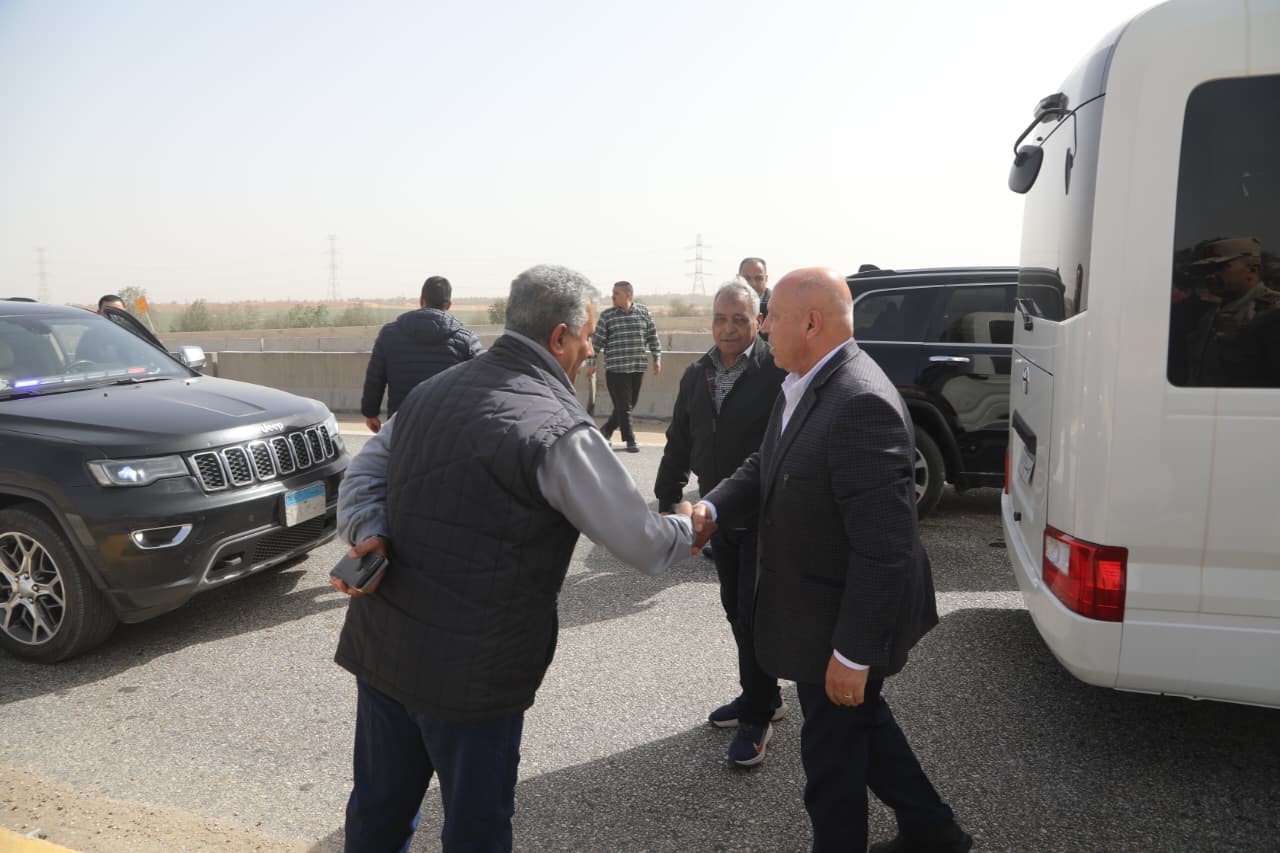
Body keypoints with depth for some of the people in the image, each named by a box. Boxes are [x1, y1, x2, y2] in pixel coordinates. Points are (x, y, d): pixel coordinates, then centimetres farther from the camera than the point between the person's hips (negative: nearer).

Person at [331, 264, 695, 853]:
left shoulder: (435, 389, 4)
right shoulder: (557, 429, -18)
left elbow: (365, 471, 10)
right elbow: (645, 548, -11)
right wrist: (689, 525, 9)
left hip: (380, 646, 7)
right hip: (469, 671, -7)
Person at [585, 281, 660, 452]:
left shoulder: (643, 312, 5)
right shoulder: (607, 315, 0)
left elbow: (653, 336, 11)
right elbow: (597, 340, 1)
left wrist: (657, 358, 8)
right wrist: (591, 362, -2)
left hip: (638, 367, 3)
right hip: (615, 368, -3)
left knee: (629, 405, 10)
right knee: (623, 406, -4)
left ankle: (605, 430, 29)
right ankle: (630, 440, 6)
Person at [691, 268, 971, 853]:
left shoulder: (862, 404, -30)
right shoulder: (802, 385, 1)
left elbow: (884, 548, -30)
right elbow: (764, 466, 9)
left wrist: (852, 654, -25)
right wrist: (713, 509, -11)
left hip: (841, 622, -10)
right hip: (819, 604, 10)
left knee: (832, 750, 13)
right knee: (862, 722, 28)